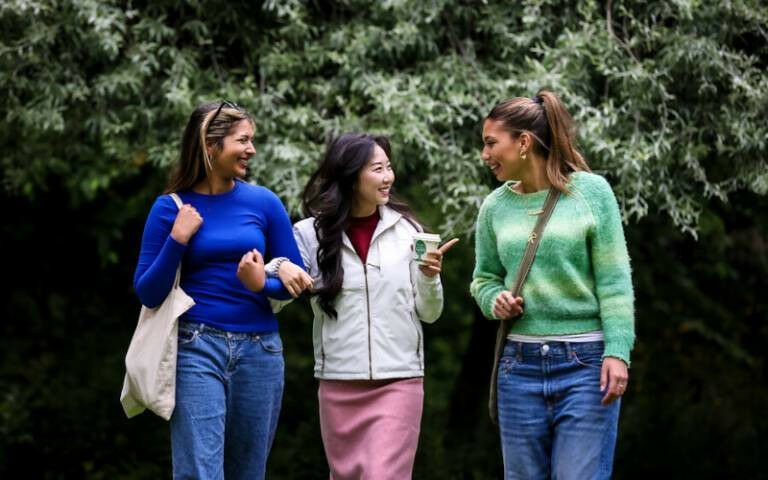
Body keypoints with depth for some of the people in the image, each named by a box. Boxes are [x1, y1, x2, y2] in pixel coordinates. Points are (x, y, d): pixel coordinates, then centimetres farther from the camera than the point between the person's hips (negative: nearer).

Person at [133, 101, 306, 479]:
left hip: (260, 350, 3)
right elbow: (147, 293, 0)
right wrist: (178, 239, -11)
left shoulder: (263, 203, 4)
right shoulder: (171, 208, 0)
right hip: (197, 348, -3)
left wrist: (263, 284, -13)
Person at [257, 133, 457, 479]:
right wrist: (281, 268, -14)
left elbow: (429, 314, 7)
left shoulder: (405, 229, 1)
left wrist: (428, 277, -12)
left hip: (399, 381, -1)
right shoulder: (311, 234, 0)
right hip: (338, 384, 1)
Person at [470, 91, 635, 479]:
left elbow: (614, 280, -5)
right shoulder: (495, 206, 6)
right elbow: (483, 279, 17)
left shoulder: (591, 191, -4)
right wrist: (495, 300, -6)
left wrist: (617, 351, -13)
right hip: (521, 367, 4)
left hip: (585, 364, -4)